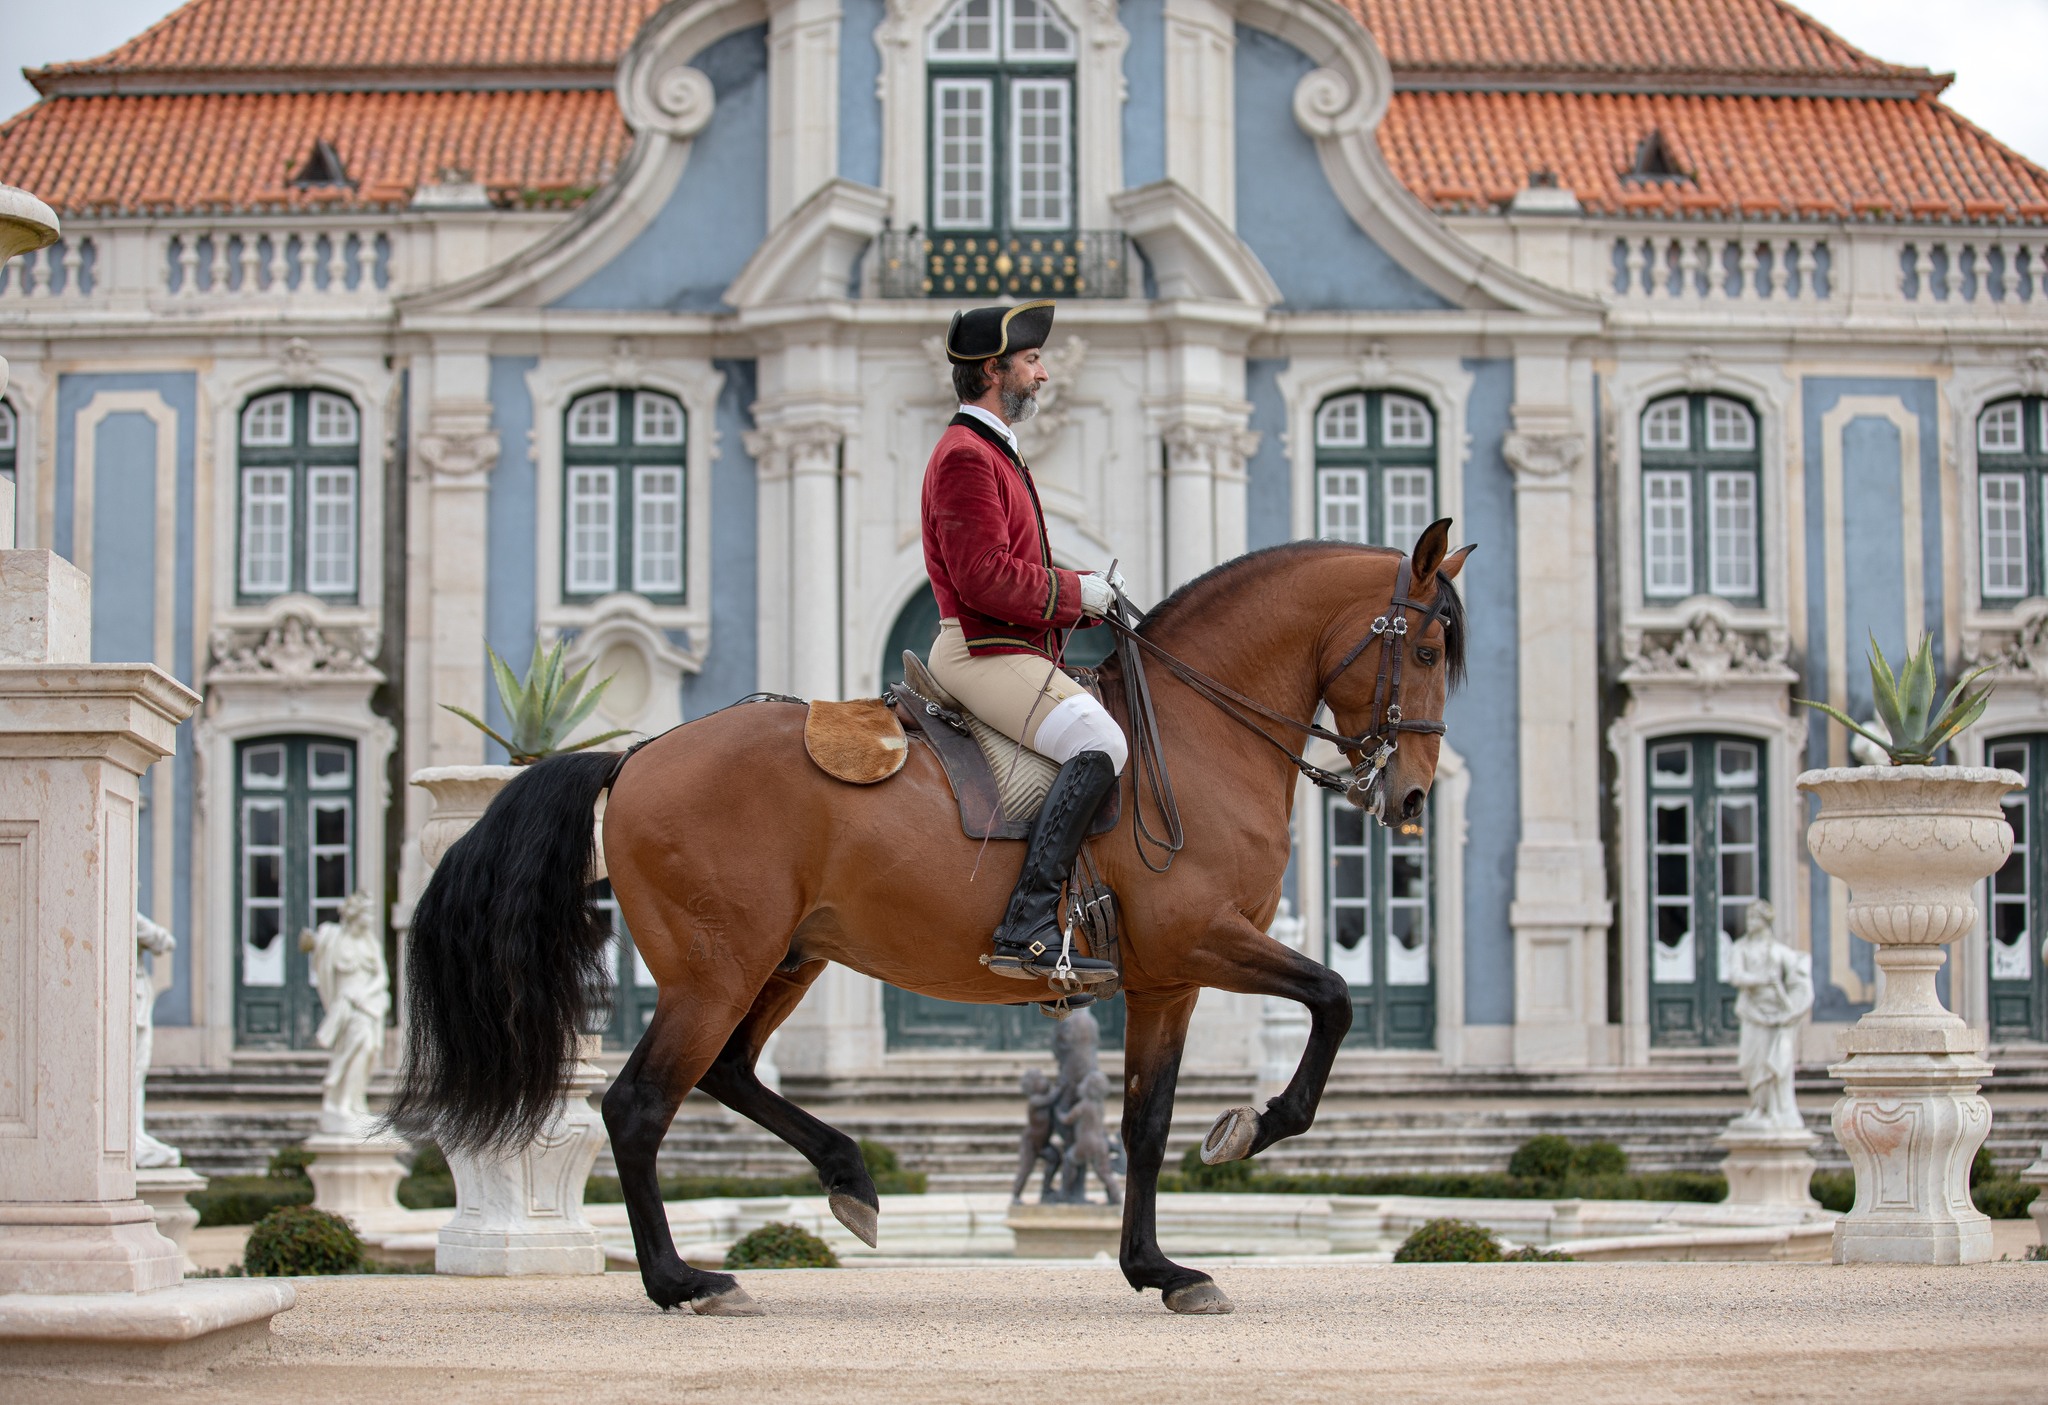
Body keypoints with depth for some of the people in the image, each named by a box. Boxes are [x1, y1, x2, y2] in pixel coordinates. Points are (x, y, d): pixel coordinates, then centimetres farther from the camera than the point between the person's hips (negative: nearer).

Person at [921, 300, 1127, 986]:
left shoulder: (997, 454, 23)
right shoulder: (965, 455, -12)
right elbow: (983, 577, -21)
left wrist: (1087, 597, 10)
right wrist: (1076, 593, -12)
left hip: (1013, 650, 11)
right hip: (984, 653, -11)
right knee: (1098, 743, -26)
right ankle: (1027, 930, -34)